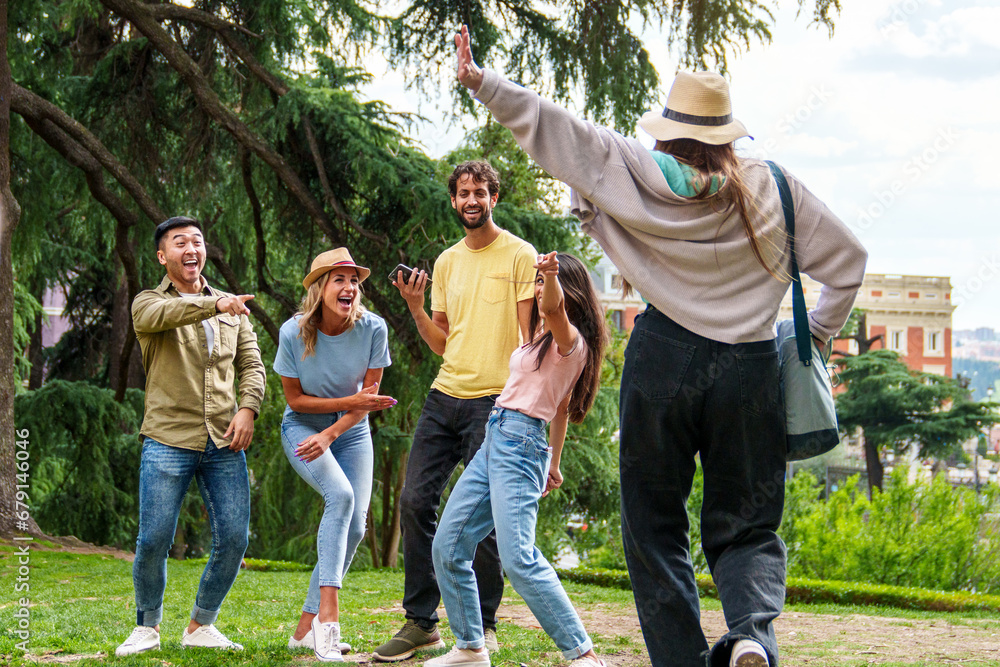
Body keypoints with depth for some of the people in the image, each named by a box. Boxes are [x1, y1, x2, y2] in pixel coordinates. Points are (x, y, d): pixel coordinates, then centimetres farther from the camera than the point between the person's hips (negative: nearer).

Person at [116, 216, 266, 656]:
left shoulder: (231, 309, 19)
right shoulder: (148, 303, 5)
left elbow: (251, 363, 15)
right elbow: (159, 315, -20)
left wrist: (248, 408, -4)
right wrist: (214, 305, -36)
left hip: (224, 442, 4)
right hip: (168, 438, -3)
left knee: (234, 538, -3)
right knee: (154, 539, -8)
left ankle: (200, 626, 14)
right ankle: (147, 627, 13)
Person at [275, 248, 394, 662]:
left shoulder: (372, 329, -16)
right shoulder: (294, 333, -19)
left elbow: (370, 396, -10)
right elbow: (294, 398, -10)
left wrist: (330, 434, -22)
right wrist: (350, 402, -22)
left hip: (351, 432, 3)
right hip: (302, 428, -3)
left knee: (355, 526, -8)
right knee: (340, 494, -29)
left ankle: (306, 627, 4)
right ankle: (328, 615, -34)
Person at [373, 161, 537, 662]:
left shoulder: (519, 255, -1)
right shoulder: (447, 262, 16)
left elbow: (531, 336, -5)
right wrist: (414, 305, 4)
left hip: (493, 401, -6)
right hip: (444, 396, 6)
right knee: (415, 501, -1)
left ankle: (482, 626, 8)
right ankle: (420, 622, 7)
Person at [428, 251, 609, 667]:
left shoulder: (572, 341, -8)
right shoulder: (545, 339, 20)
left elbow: (556, 307, -33)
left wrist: (551, 275, -53)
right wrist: (553, 462, 32)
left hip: (520, 445, -10)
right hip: (494, 441, 10)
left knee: (518, 559, -20)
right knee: (447, 547, 8)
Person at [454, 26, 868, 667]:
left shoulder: (638, 173, 0)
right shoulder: (770, 187, 5)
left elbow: (552, 127, 2)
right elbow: (847, 259, 11)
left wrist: (482, 81, 7)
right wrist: (818, 332, 23)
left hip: (664, 360, -1)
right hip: (750, 369, 1)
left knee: (655, 525, 11)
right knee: (746, 526, 10)